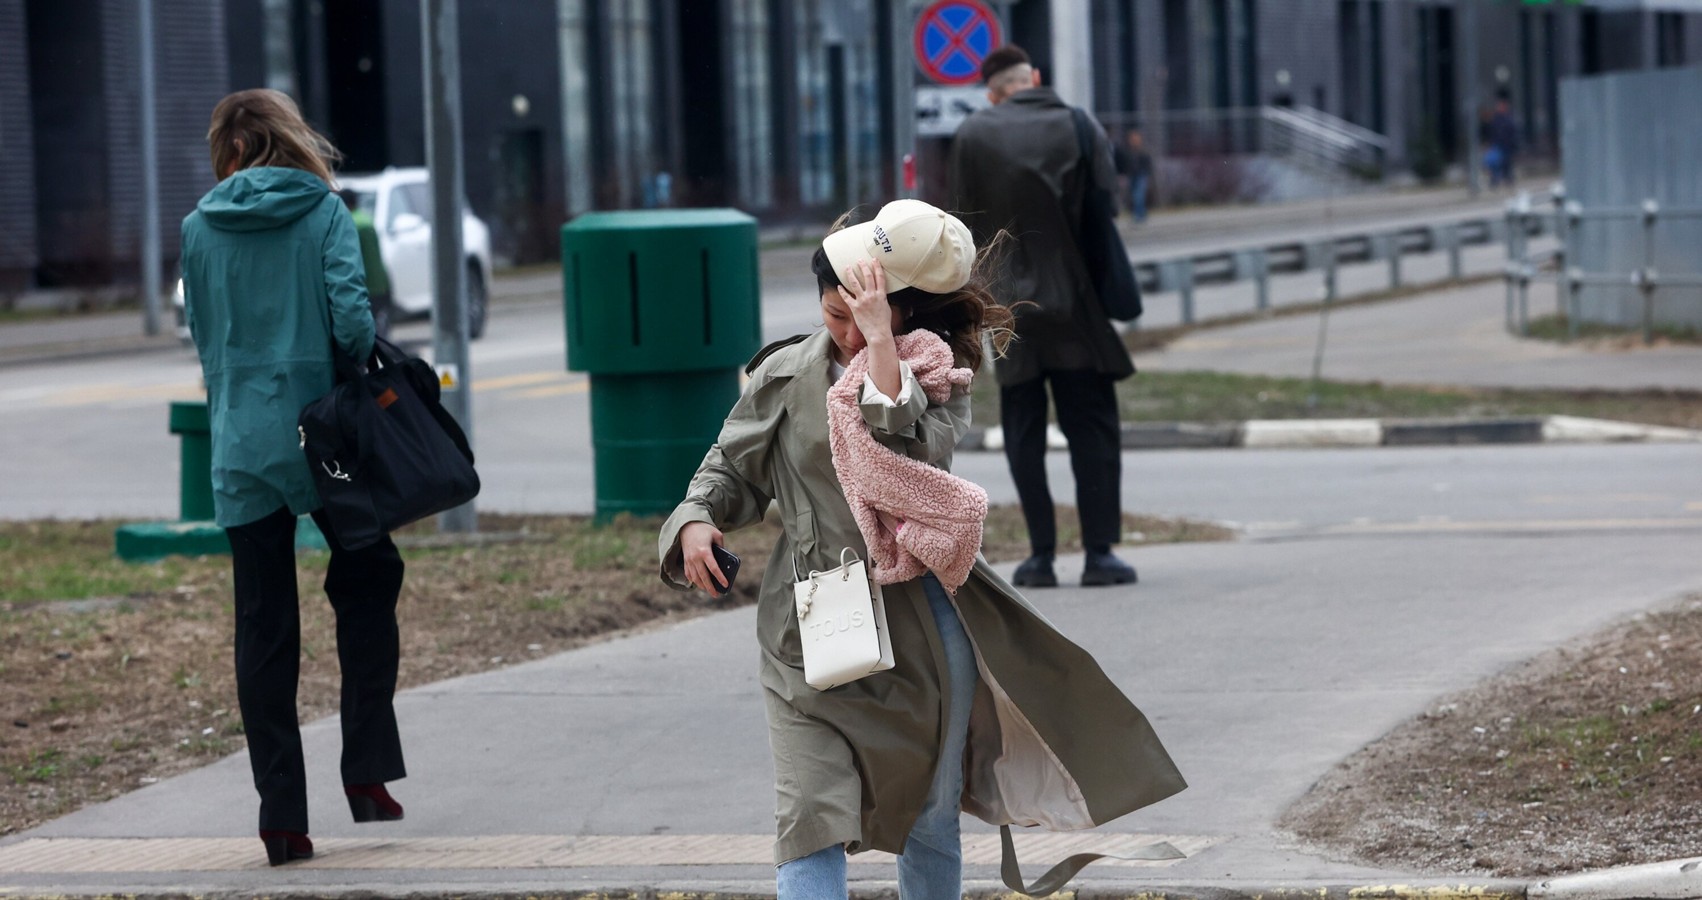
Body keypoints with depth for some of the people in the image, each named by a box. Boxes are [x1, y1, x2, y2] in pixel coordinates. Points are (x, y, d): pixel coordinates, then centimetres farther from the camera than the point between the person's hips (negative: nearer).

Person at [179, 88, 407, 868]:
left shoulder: (200, 228, 4)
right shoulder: (322, 212, -4)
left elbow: (204, 339, 11)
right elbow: (351, 316, -16)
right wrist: (363, 372, 1)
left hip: (239, 449, 2)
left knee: (262, 629, 5)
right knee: (366, 586, 18)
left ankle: (282, 816, 3)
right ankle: (366, 770, 10)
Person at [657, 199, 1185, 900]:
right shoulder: (787, 374, 2)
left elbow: (911, 453, -22)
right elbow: (732, 469, 13)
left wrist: (882, 344, -25)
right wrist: (697, 522, -7)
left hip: (920, 627, 0)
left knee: (931, 820, 12)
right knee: (811, 819, -12)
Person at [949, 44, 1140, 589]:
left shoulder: (973, 136, -5)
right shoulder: (1079, 129, -3)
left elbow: (966, 219, -2)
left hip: (1007, 305, 0)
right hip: (1072, 305, 0)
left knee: (1024, 433, 8)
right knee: (1093, 429, 6)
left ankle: (1041, 555, 4)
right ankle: (1099, 550, -1)